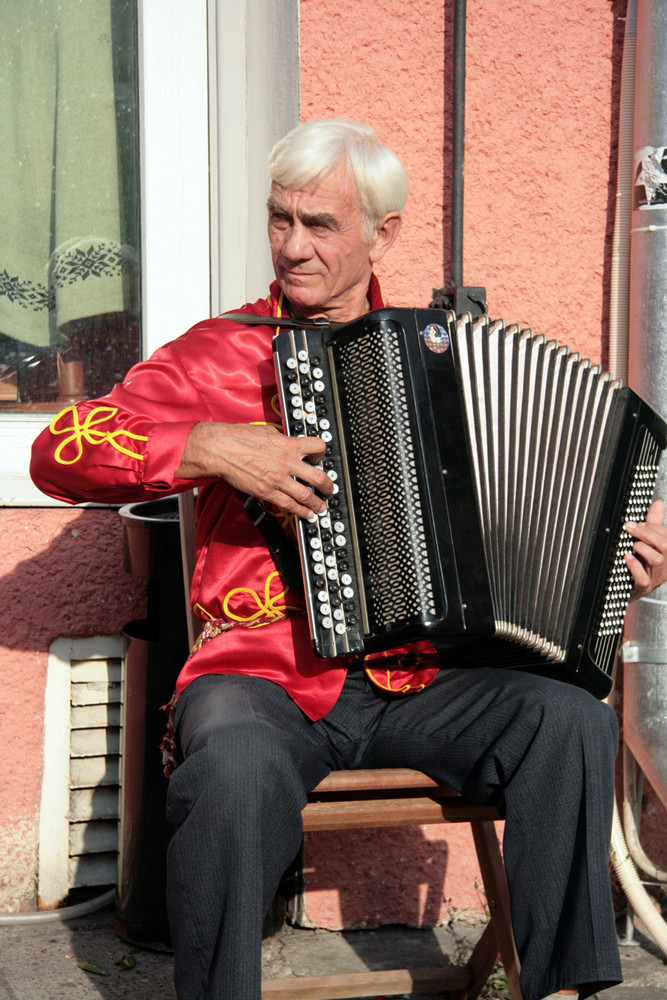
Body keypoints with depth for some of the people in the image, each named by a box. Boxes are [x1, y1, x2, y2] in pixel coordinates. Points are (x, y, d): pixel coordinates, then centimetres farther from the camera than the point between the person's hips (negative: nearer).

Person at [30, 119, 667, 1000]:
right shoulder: (220, 353, 5)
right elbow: (60, 451, -4)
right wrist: (213, 446, -15)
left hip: (417, 675, 3)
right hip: (262, 673, -2)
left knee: (572, 721, -22)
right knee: (238, 772, -35)